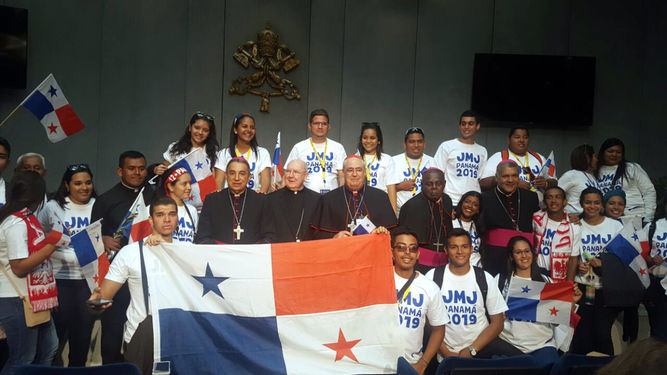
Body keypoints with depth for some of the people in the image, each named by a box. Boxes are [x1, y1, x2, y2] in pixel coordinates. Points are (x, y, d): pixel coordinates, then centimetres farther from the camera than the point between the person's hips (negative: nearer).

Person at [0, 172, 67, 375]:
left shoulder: (24, 218, 9)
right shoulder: (16, 224, -20)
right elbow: (19, 267, -24)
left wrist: (53, 236, 12)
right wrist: (52, 244, -23)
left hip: (33, 298, 10)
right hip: (17, 302, -10)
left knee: (48, 349, 18)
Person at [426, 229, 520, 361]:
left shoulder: (485, 279, 5)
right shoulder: (433, 277, 2)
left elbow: (497, 323, 5)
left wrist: (471, 350, -7)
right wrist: (446, 353, -9)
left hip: (481, 345, 1)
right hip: (448, 350, -1)